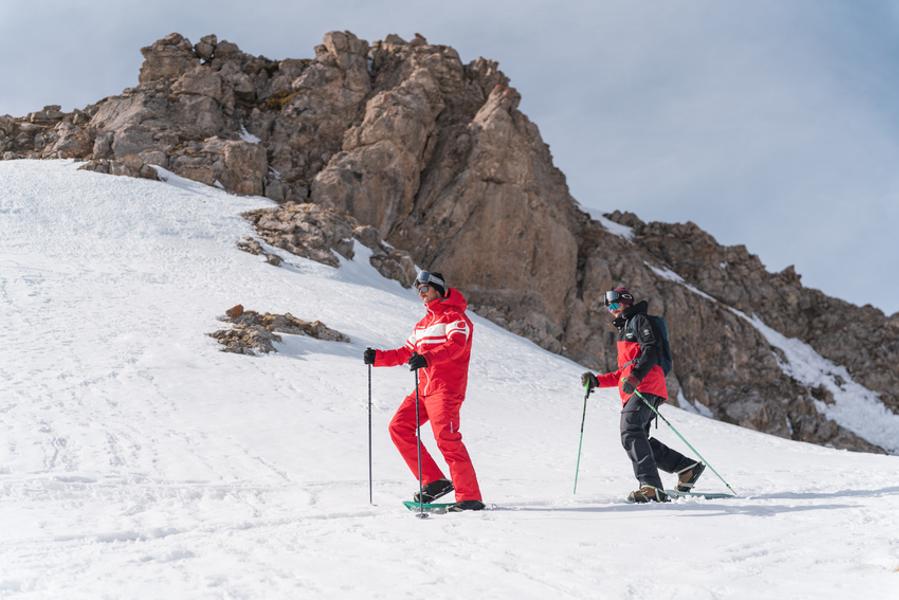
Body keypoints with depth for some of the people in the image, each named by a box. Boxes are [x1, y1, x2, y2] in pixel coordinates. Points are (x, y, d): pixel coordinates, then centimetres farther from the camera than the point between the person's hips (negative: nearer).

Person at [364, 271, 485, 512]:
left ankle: (470, 497, -16)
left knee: (446, 438, -18)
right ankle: (435, 481, 1)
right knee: (399, 427, 0)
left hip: (446, 388, -9)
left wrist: (427, 358, -36)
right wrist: (378, 357, 16)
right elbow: (406, 352, 29)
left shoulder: (454, 316, -2)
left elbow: (456, 345, -21)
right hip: (425, 388, 9)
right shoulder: (423, 323, 26)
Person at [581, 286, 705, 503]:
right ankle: (688, 468, 14)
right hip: (632, 392, 10)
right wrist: (597, 381, 24)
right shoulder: (624, 331, 34)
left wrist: (635, 376, -25)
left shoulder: (639, 320, 6)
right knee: (639, 440, 4)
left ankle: (651, 487, -36)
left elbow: (651, 350, -11)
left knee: (631, 433, -25)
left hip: (646, 387, -10)